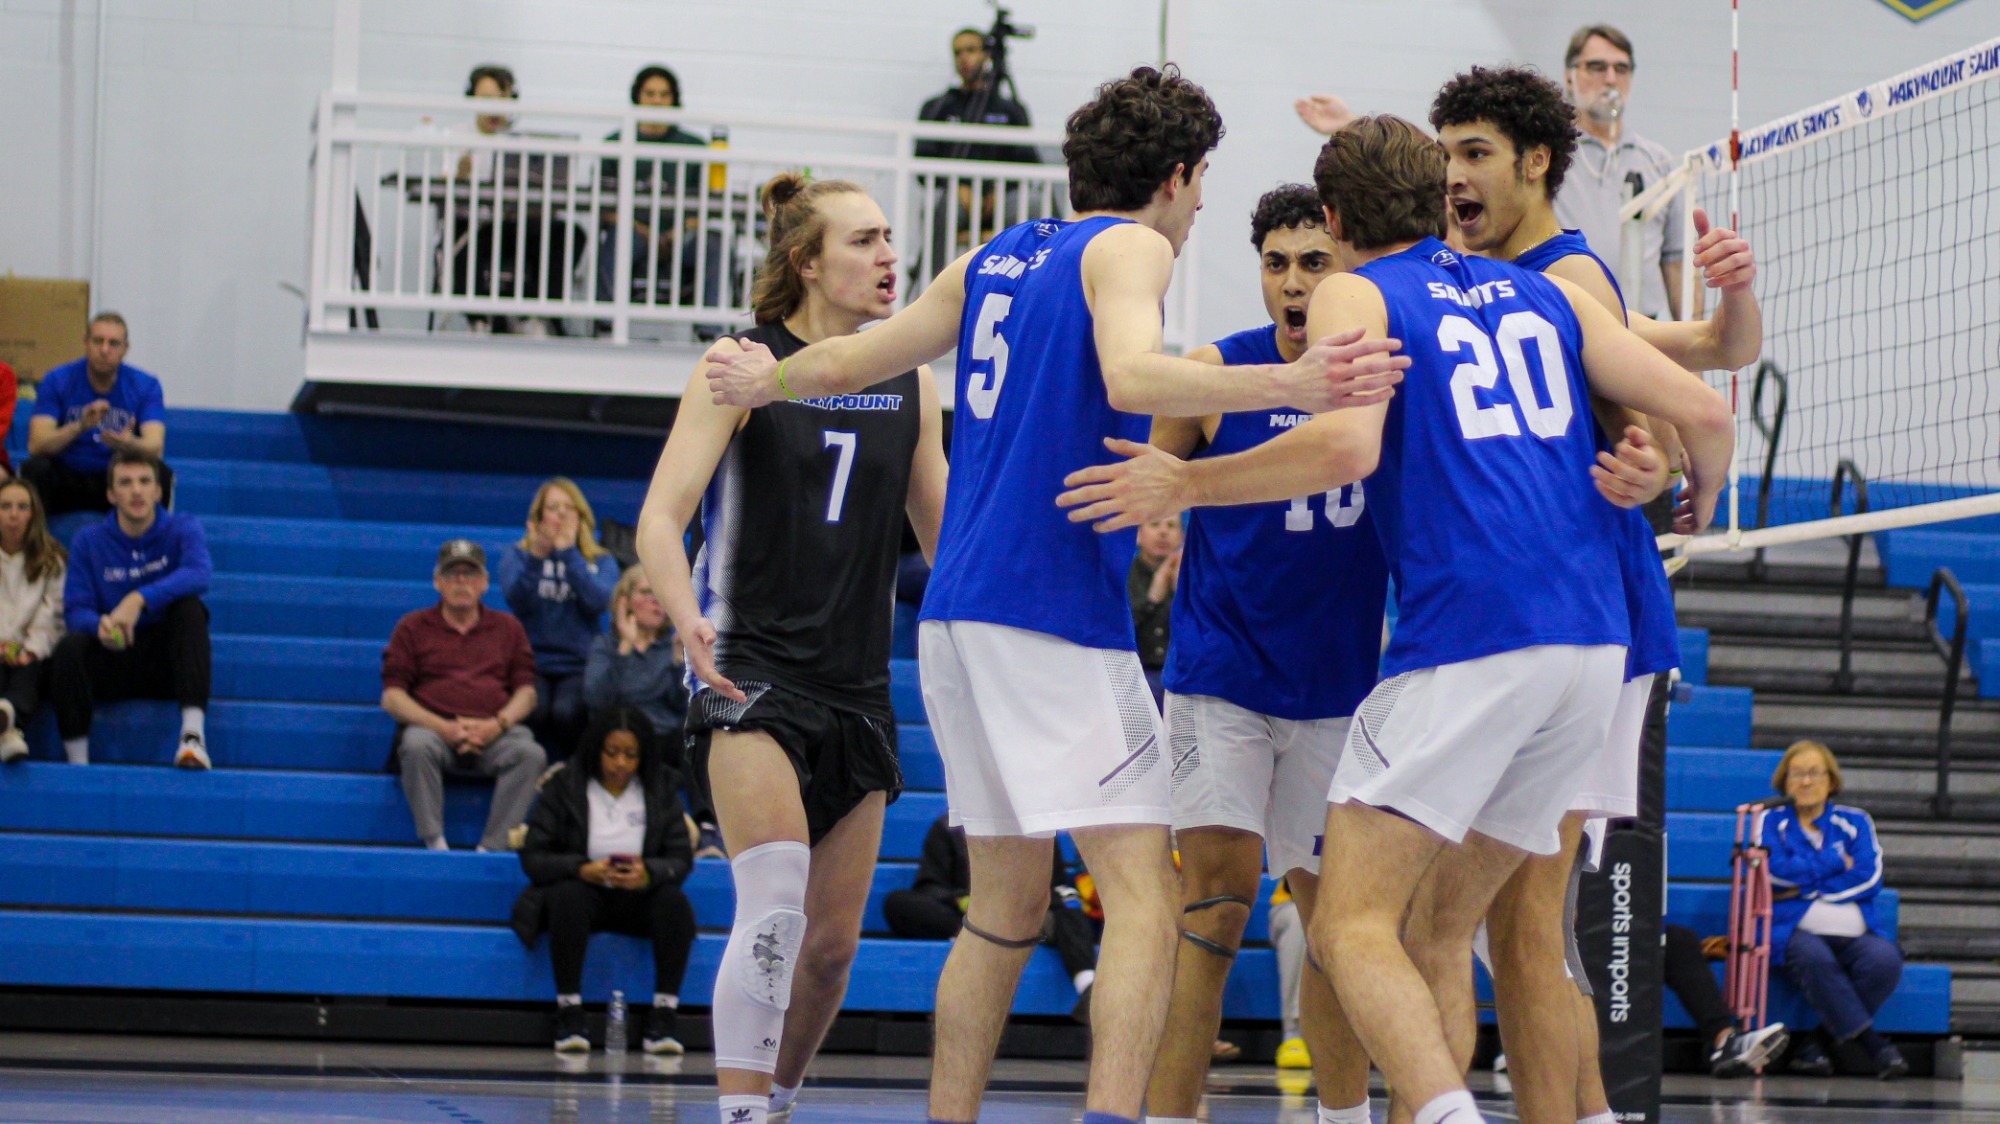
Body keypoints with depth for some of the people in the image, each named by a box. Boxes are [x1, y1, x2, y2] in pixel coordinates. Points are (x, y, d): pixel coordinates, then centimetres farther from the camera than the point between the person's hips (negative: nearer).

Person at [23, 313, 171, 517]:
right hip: (68, 477, 0)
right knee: (35, 468, -31)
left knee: (161, 474, -28)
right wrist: (80, 427, -36)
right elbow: (35, 445, -18)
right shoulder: (57, 381, -7)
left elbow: (156, 448, -19)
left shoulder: (145, 385, -6)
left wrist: (130, 444, -43)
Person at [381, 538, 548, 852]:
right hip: (432, 728, -1)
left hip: (494, 735, 1)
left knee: (530, 753, -31)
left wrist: (497, 725, -9)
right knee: (417, 745, -36)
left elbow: (527, 693, 14)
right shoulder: (413, 627, 14)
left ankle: (492, 849, -32)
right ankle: (434, 844, -33)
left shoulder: (507, 627, 20)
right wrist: (443, 727, -11)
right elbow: (392, 697, 5)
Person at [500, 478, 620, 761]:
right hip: (532, 662, 0)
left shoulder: (602, 562, 13)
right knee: (534, 711, -32)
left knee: (567, 712, -32)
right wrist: (536, 557, -20)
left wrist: (569, 553, -9)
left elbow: (598, 602, -8)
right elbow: (517, 601, -7)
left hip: (580, 666, 0)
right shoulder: (518, 555, 12)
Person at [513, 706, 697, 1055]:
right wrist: (583, 870, -26)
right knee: (568, 896, -35)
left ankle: (663, 1020, -27)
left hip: (637, 898, 2)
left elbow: (682, 859, -3)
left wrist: (648, 874, -26)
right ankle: (569, 1015, -31)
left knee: (675, 901, -28)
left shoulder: (660, 792, 3)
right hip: (582, 891, -2)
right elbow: (533, 858, -8)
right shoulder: (563, 788, -3)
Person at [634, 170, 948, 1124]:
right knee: (775, 909, -22)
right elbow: (660, 516, -12)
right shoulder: (744, 365, -4)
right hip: (752, 671, -5)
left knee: (833, 941, 7)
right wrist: (689, 622, -30)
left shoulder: (910, 383, 9)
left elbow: (943, 533, 17)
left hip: (857, 686, 5)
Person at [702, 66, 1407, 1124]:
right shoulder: (1130, 246, -2)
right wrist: (1285, 385, -34)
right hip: (1055, 606, -8)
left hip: (955, 613, 8)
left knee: (1004, 912, 15)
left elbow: (845, 362, 27)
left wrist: (763, 380, 47)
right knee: (1143, 896, -12)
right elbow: (1130, 376, -23)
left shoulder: (996, 258, 19)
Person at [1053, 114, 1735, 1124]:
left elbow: (1349, 444, -14)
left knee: (1351, 924, -7)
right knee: (1438, 924, 15)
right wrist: (1701, 501, 36)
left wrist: (1185, 485, -4)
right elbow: (1698, 409, 14)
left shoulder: (1354, 294, 6)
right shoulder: (1548, 292, 21)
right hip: (1595, 644, 6)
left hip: (1466, 637, -6)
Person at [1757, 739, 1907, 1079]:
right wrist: (1837, 864, 1)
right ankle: (1873, 1045, -33)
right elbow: (1774, 871, -5)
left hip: (1854, 934, 2)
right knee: (1813, 957, -37)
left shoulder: (1855, 822, 18)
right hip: (1795, 932, -2)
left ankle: (1818, 1044, -22)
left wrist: (1804, 887, -5)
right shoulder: (1771, 821, 15)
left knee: (1885, 959, -31)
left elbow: (1869, 880, 2)